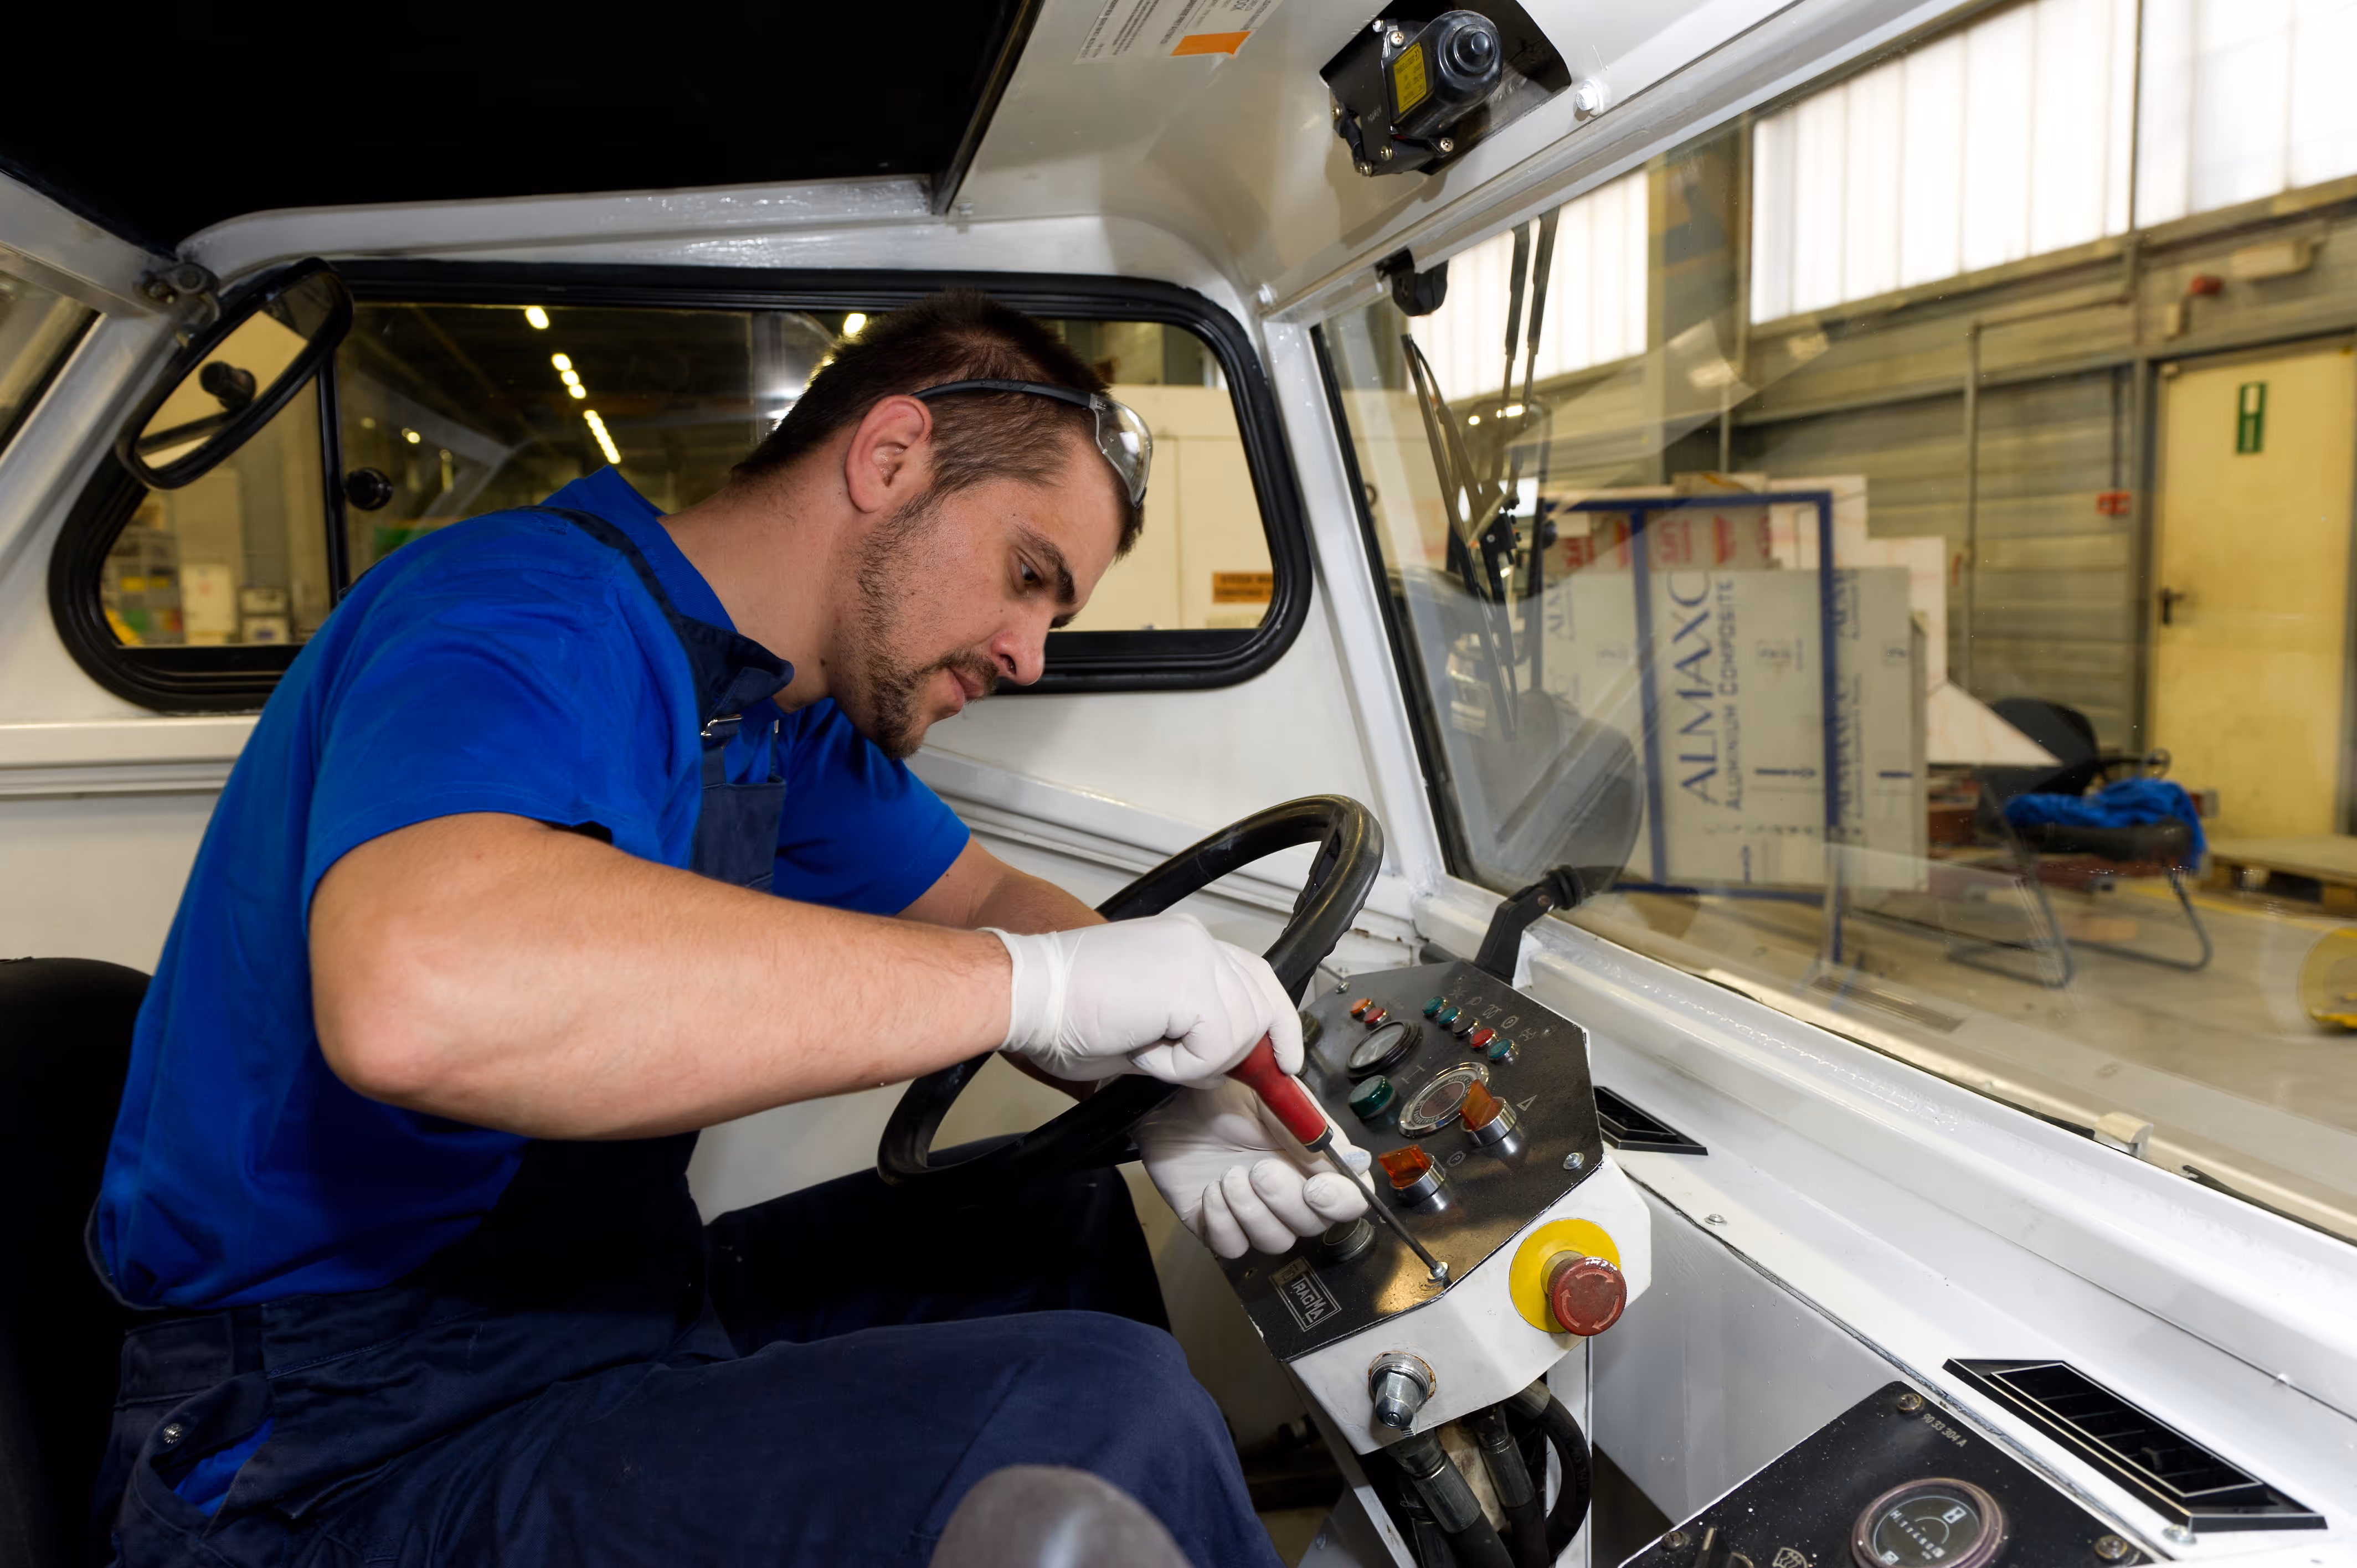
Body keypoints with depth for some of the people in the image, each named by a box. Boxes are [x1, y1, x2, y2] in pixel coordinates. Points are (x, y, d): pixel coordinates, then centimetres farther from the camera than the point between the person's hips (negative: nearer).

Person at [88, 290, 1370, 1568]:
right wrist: (1030, 984, -35)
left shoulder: (785, 720, 9)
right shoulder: (529, 612, -21)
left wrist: (1162, 1094, -4)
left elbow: (988, 903, 17)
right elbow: (416, 994, -40)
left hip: (613, 1313, 9)